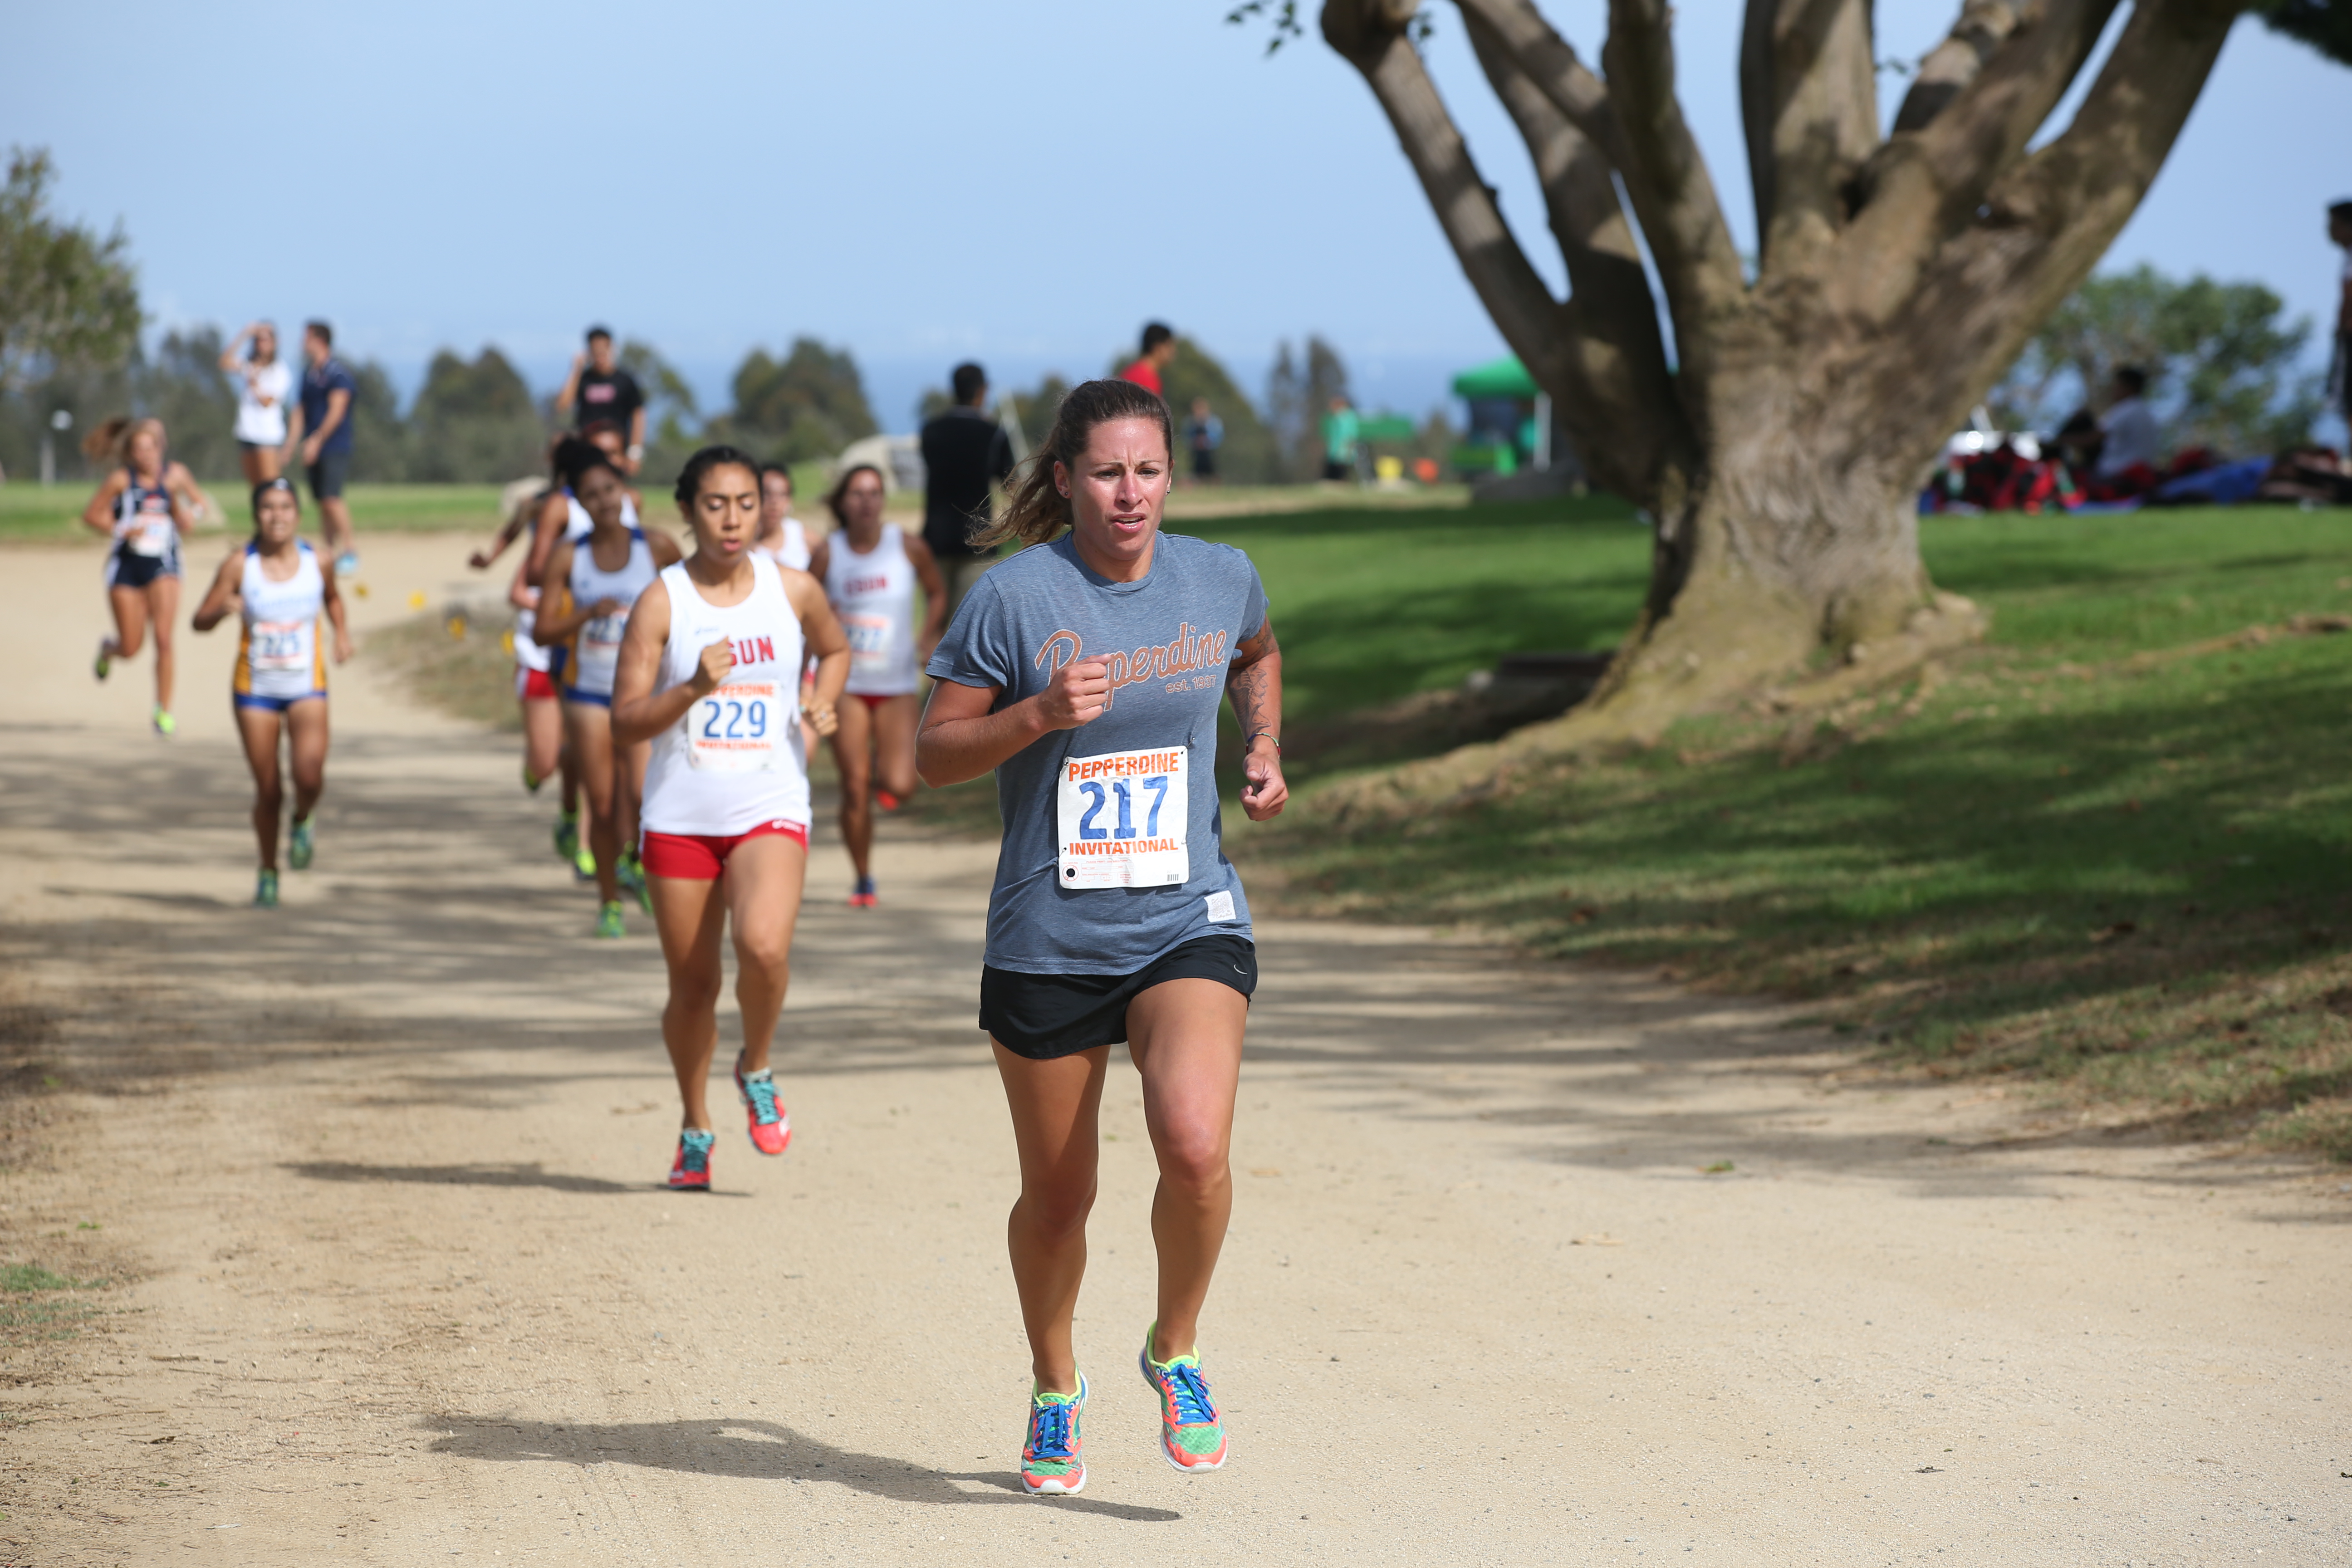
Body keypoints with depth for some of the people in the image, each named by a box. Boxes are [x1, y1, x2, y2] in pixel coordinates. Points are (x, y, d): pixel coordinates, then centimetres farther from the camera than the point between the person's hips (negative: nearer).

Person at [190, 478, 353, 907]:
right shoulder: (240, 565, -8)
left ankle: (302, 823, 14)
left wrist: (342, 632, 2)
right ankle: (269, 871, 25)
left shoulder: (316, 562, -3)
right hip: (255, 689, 0)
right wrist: (223, 608, -27)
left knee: (310, 777, -21)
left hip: (306, 688, 0)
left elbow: (332, 598, 20)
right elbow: (200, 622, -6)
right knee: (268, 790, 2)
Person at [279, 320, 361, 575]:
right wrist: (290, 447, 15)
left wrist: (318, 439, -22)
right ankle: (332, 552, 11)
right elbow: (301, 413, 20)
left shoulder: (337, 373, -9)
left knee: (331, 498, -17)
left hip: (334, 448, -8)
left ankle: (351, 552, -13)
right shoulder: (309, 375, 16)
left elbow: (337, 410, -16)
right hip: (313, 449, 8)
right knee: (322, 502, 6)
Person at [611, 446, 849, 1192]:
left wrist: (822, 706, 5)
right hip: (681, 815, 0)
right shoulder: (662, 602, -4)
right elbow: (625, 723, -6)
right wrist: (693, 690, -22)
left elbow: (834, 649, 25)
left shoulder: (793, 591, 3)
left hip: (770, 808, 0)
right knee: (692, 984, 6)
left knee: (764, 944, -25)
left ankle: (757, 1070, 4)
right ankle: (696, 1128, 29)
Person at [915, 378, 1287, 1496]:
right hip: (1046, 939, -1)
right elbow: (933, 756, -6)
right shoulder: (1014, 598, -9)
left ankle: (1176, 1352, 4)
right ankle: (1054, 1391, 37)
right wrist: (1038, 714, -22)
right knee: (1057, 1195, 10)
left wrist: (1265, 749, 9)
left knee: (1196, 1149, -23)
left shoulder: (1221, 580, 1)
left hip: (1188, 925, 1)